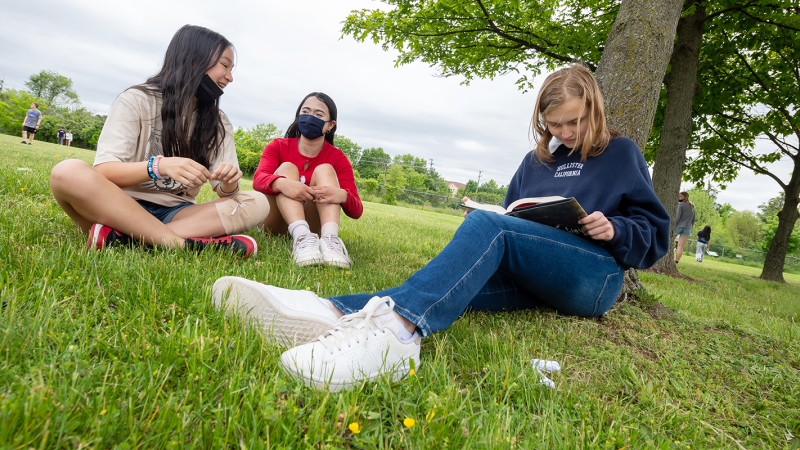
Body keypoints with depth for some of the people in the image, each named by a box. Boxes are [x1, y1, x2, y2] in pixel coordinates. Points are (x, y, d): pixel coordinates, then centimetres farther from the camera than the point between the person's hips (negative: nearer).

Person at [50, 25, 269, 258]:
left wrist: (228, 183, -25)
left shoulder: (219, 122, 9)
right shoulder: (136, 101, -3)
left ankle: (123, 237, -32)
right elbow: (104, 172, -14)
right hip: (121, 208, -3)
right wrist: (158, 166, -33)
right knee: (68, 172, -31)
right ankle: (184, 244, -35)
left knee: (257, 203, -21)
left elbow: (225, 192, -1)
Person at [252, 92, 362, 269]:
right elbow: (258, 179, -21)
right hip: (276, 222, 0)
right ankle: (301, 237, -49)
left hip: (312, 224, 0)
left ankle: (329, 238, -45)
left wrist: (342, 195, -40)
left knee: (325, 169, -18)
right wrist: (282, 183, -46)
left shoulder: (337, 158, -3)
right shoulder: (278, 146, 0)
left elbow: (356, 211, -15)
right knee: (286, 168, -21)